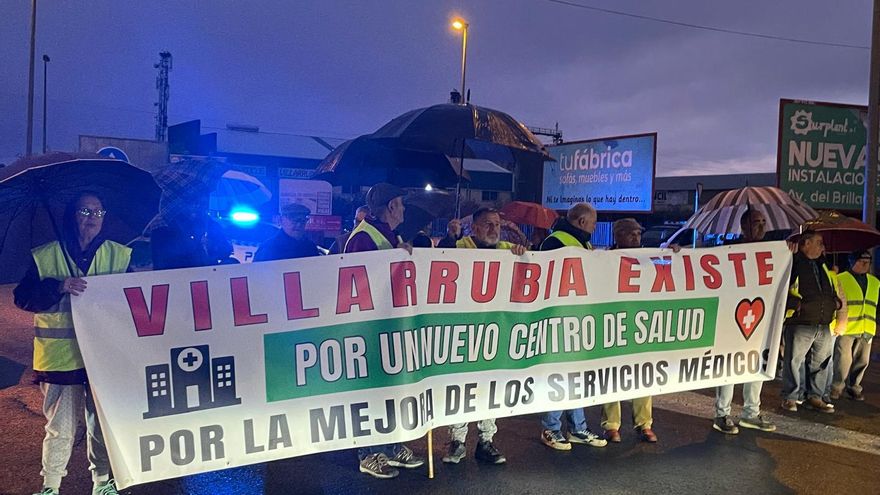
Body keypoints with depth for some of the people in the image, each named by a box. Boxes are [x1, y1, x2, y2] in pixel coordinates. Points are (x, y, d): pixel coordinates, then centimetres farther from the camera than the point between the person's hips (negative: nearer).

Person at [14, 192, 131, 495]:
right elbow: (23, 297, -2)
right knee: (60, 429, 4)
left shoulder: (120, 255, 8)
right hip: (60, 356, -1)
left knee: (103, 425, 8)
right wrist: (58, 287, -18)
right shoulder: (45, 257, 5)